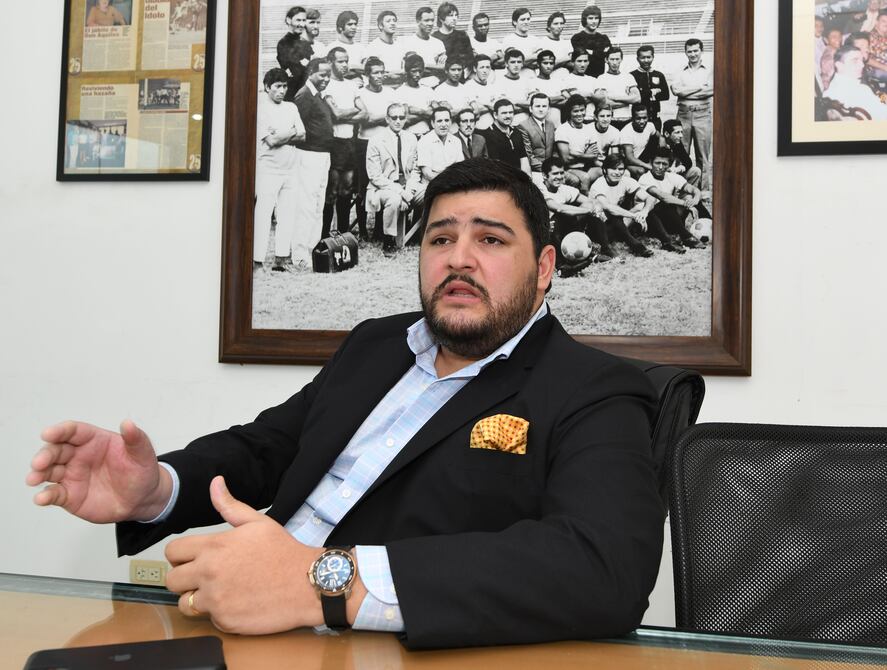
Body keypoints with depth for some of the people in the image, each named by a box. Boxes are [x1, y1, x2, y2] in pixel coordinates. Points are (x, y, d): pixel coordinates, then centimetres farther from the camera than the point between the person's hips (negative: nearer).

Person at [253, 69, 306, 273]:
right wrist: (292, 133, -1)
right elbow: (271, 140, -14)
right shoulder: (261, 109, -4)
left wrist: (280, 136, -9)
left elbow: (302, 136, 5)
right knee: (263, 214, -7)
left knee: (288, 214, 4)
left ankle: (282, 258, 9)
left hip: (291, 168, 6)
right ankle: (257, 260, -6)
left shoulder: (291, 107, 14)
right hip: (268, 168, -6)